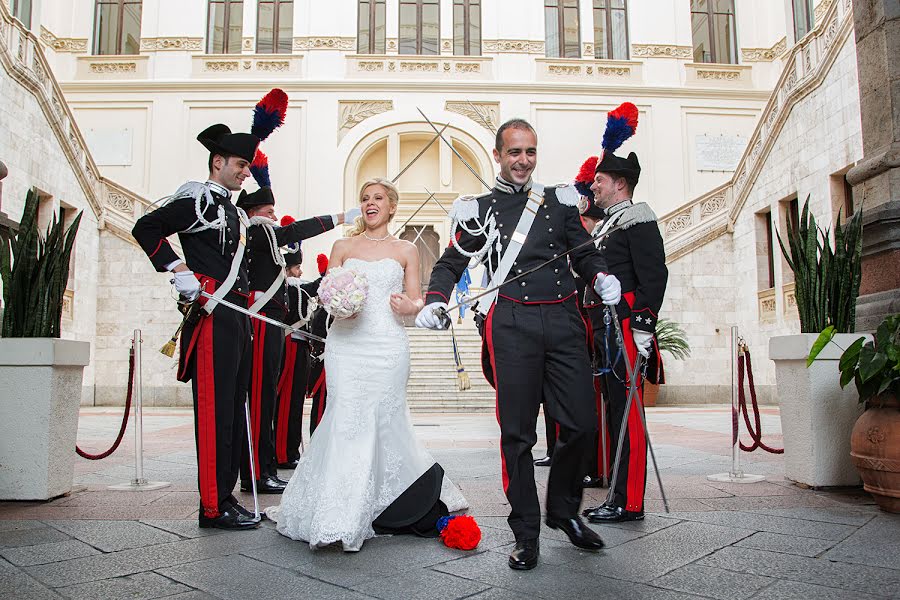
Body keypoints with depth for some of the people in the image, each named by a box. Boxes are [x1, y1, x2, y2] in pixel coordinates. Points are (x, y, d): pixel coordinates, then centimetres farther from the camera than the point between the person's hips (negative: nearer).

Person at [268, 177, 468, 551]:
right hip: (345, 344, 1)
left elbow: (417, 300, 11)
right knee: (346, 419, -10)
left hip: (387, 347, 0)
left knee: (382, 422, -4)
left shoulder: (406, 250, 14)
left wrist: (409, 306, -12)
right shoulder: (343, 246, 15)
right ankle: (339, 518, -2)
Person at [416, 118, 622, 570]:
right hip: (512, 325, -2)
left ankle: (563, 509, 28)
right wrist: (435, 303, -8)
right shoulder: (480, 209, 11)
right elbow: (450, 264, 10)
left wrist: (602, 278, -1)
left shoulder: (559, 201, 17)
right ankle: (526, 534, 15)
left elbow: (585, 253, 20)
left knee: (582, 423, 2)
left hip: (564, 321, 3)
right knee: (518, 432, 0)